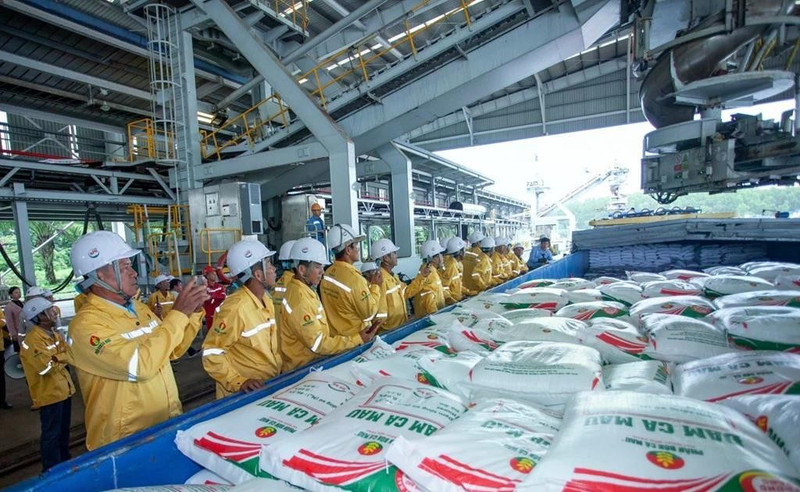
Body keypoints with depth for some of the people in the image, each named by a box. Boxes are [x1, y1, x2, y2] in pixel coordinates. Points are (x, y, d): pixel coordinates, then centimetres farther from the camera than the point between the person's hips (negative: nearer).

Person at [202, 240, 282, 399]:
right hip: (245, 394, -7)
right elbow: (212, 354, -19)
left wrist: (280, 367, 5)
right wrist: (238, 382, -26)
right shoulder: (235, 308, -22)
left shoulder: (266, 300, 3)